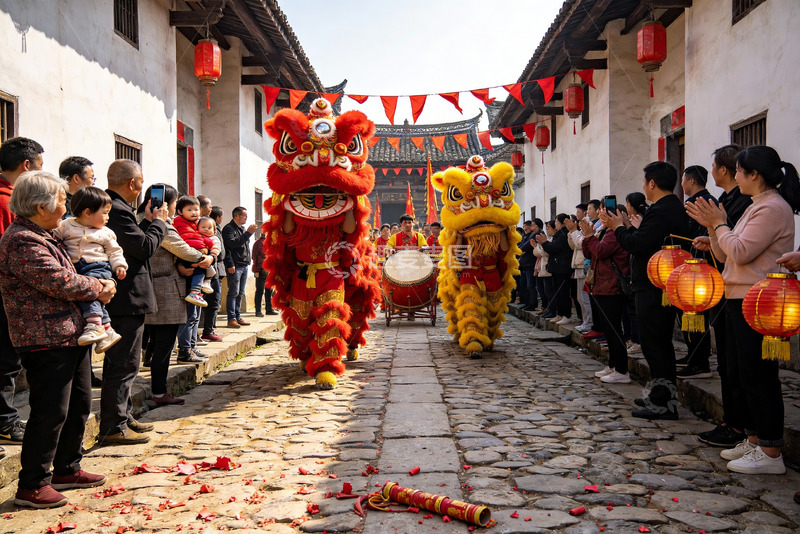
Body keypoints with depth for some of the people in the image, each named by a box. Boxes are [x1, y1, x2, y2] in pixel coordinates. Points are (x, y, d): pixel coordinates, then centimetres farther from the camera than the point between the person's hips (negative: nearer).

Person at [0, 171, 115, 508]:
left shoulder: (42, 236, 17)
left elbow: (68, 276, 21)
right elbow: (60, 282, -22)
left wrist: (96, 284, 2)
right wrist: (97, 289, -5)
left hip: (71, 336, 11)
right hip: (46, 342, -11)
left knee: (79, 403, 17)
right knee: (51, 412, -5)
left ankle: (67, 469, 31)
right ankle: (32, 485, 8)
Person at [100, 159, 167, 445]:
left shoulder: (110, 206, 13)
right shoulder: (118, 209, -19)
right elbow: (145, 247, -20)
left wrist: (148, 221, 10)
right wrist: (158, 221, -6)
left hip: (119, 300, 11)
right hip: (127, 301, -11)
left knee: (120, 362, 19)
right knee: (124, 365, -4)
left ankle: (122, 417, 30)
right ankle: (114, 427, 3)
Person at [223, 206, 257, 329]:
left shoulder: (243, 229, 20)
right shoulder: (228, 229, -6)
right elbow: (232, 243, -21)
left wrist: (248, 261, 15)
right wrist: (248, 233, -22)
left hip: (244, 265, 8)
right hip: (235, 266, -8)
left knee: (240, 293, 11)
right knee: (233, 293, -8)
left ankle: (238, 317, 16)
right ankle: (231, 319, -7)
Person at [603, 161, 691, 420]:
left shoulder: (661, 211, -19)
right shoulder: (676, 209, 15)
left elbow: (637, 245, -22)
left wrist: (617, 227, -7)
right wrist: (628, 226, 16)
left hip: (653, 289, -11)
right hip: (665, 288, 11)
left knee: (654, 345, -5)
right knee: (661, 343, 17)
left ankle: (664, 403, 0)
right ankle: (662, 397, 27)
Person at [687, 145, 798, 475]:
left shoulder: (773, 207, -14)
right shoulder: (757, 207, 18)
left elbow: (741, 252, -21)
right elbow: (726, 255, 17)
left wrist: (719, 225, -8)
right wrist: (712, 226, 7)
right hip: (740, 300, 11)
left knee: (759, 376, -5)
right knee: (741, 373, 15)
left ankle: (770, 454, 2)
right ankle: (754, 441, 25)